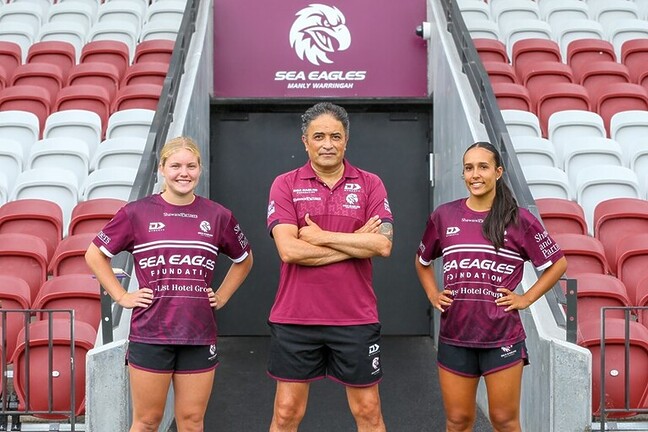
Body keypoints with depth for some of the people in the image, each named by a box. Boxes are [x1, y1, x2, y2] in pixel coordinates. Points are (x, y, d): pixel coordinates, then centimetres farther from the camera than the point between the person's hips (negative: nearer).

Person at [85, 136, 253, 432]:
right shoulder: (137, 213, -1)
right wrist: (121, 296, 0)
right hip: (149, 333, -2)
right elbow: (94, 254, 7)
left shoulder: (218, 216, 5)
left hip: (200, 336, 2)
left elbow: (244, 259, 21)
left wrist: (222, 296, 10)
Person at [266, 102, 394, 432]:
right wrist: (355, 243, -12)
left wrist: (321, 236, -12)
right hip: (294, 318, 0)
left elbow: (383, 244, -11)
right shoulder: (285, 185, 0)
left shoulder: (370, 184, 3)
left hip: (356, 318, 1)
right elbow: (289, 250, -14)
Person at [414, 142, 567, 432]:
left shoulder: (519, 220, -2)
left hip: (502, 337, -2)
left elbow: (557, 263, 6)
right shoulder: (443, 216, 5)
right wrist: (432, 294, 9)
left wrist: (526, 299, -1)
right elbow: (422, 260, 22)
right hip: (454, 336, 2)